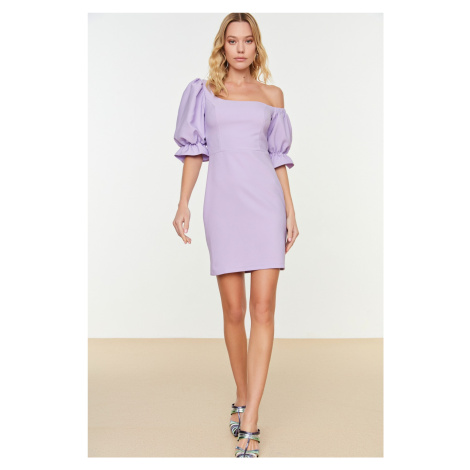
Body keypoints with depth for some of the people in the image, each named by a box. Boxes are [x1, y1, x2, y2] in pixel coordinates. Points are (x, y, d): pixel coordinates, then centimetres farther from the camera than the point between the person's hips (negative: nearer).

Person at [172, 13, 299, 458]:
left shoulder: (272, 95, 14)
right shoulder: (204, 90, 12)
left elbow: (278, 158, 14)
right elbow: (194, 150, 9)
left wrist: (291, 212, 7)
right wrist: (183, 204, -2)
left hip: (266, 202, 0)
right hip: (223, 204, 0)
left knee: (263, 309, -9)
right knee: (233, 311, 2)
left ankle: (250, 423, -5)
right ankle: (242, 397, 25)